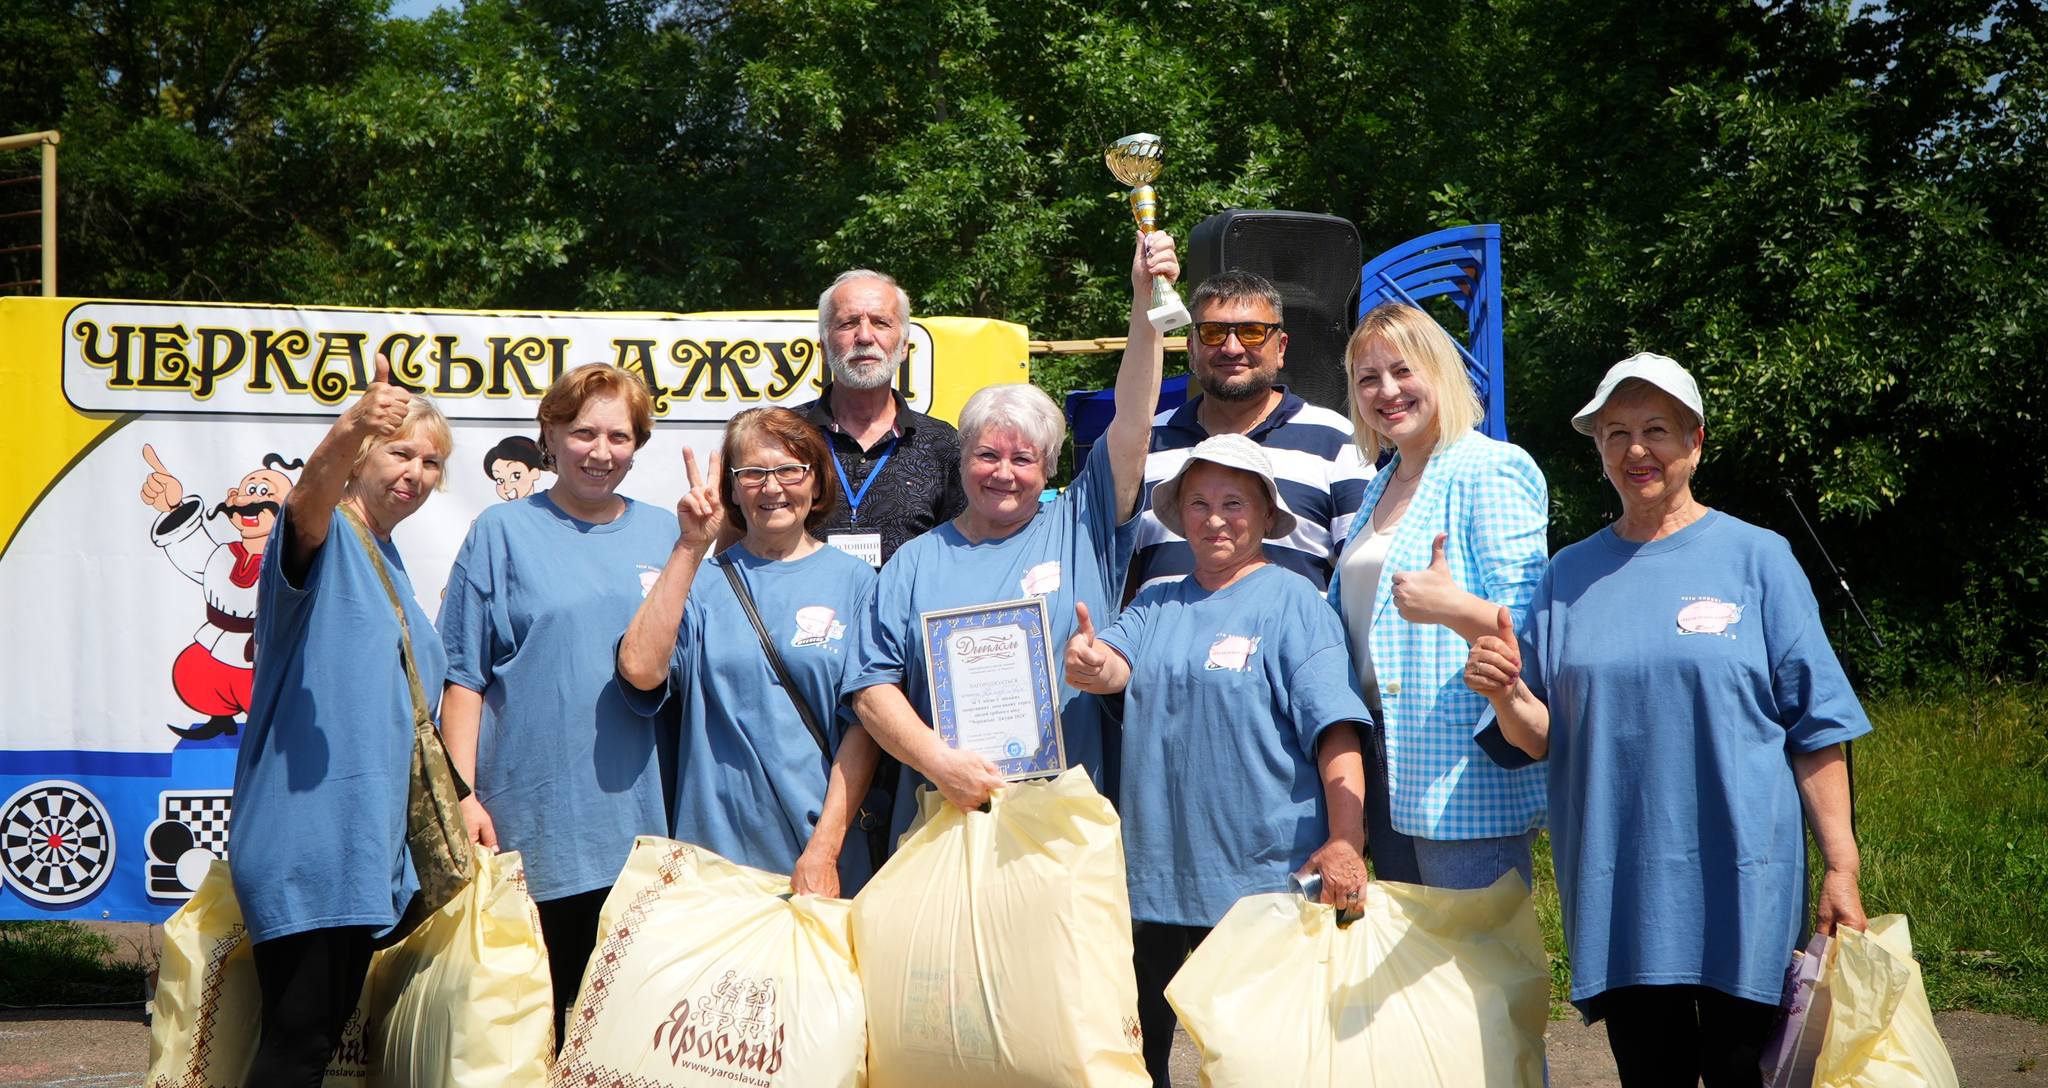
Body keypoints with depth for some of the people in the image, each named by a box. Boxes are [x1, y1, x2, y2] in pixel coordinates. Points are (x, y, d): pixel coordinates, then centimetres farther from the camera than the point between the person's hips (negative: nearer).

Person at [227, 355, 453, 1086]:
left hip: (368, 843, 9)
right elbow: (311, 497, -33)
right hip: (306, 832, -9)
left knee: (330, 1027, 13)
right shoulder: (325, 539, -7)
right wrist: (350, 430, -53)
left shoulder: (390, 567, 19)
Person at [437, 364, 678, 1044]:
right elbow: (462, 677, 0)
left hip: (637, 821, 3)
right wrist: (463, 796, -7)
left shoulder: (664, 535, 11)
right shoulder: (503, 532, 3)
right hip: (532, 822, -2)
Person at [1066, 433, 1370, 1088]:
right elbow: (1115, 666, -6)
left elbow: (1335, 732, -10)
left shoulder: (1292, 602, -3)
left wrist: (1345, 842, -20)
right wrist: (1091, 662, -31)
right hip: (1154, 874, 5)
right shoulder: (1155, 607, 12)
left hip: (1261, 879, -5)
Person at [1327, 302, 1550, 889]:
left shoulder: (1490, 470, -8)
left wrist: (1453, 608, -32)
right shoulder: (1380, 489, 18)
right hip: (1388, 763, 9)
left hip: (1464, 773, -9)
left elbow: (1529, 624, -16)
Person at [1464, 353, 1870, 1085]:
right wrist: (1506, 696, -14)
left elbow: (1817, 728, 1)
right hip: (1615, 886, 3)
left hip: (1739, 884, -2)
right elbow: (1539, 740, 8)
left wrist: (1840, 868, -5)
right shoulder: (1570, 577, 11)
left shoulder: (1757, 558, 3)